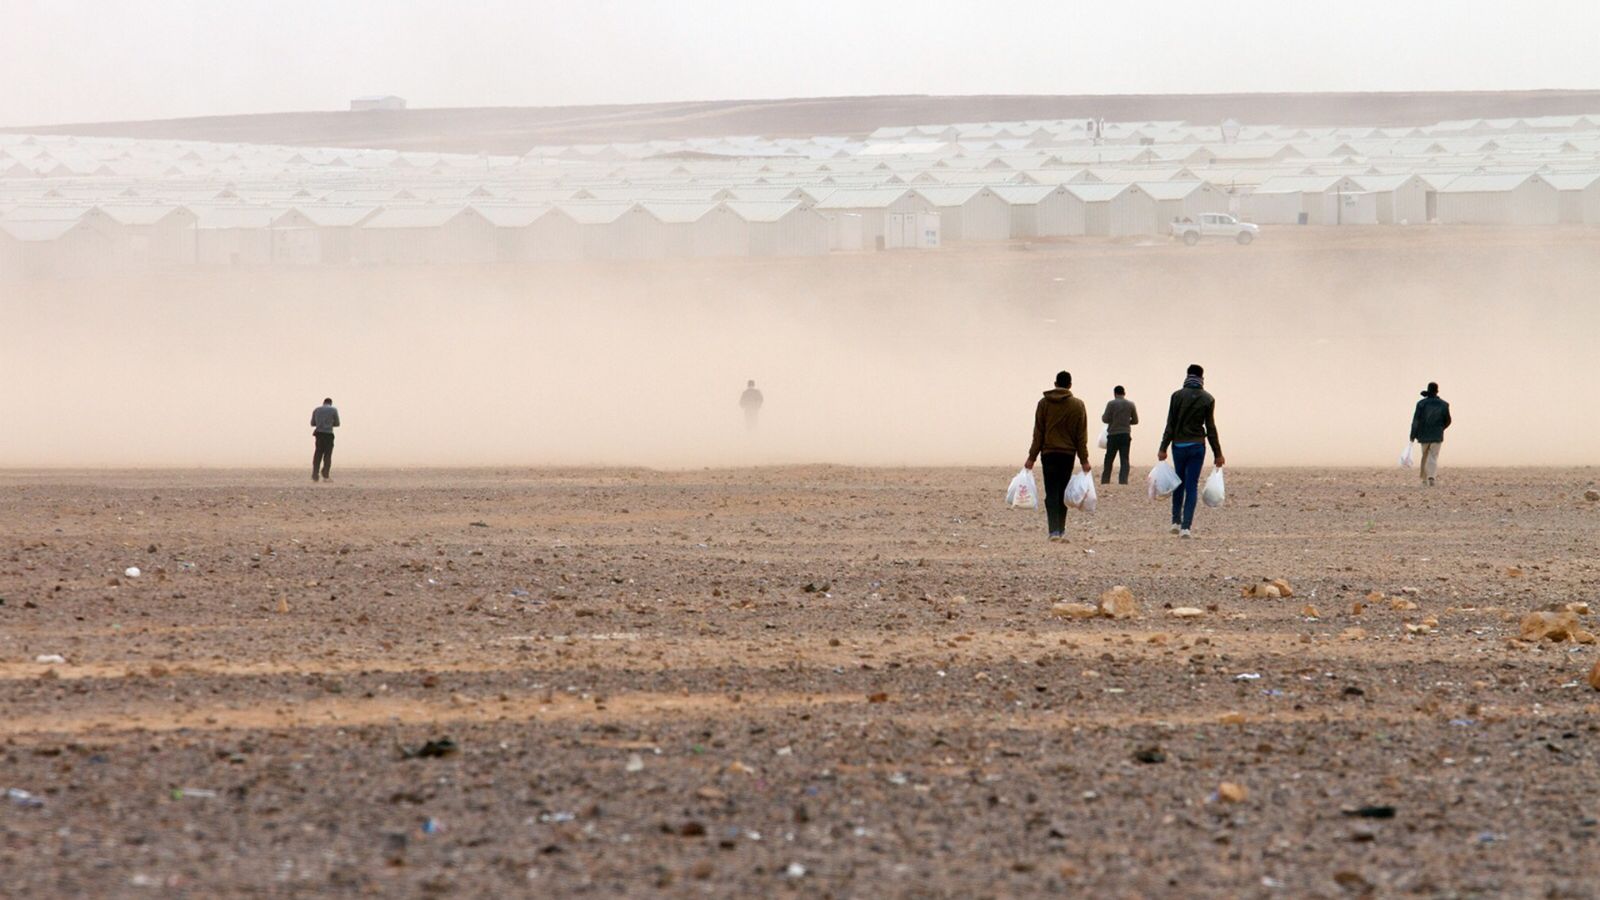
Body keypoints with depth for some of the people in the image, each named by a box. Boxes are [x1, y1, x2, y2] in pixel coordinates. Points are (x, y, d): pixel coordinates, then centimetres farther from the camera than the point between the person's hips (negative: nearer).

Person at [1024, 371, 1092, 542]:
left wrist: (1032, 457, 4)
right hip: (1068, 453, 1)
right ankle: (1061, 530, 17)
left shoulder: (1044, 403, 1)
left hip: (1049, 453, -1)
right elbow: (1081, 435, 1)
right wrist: (1084, 460, 4)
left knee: (1051, 493, -4)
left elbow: (1038, 433, 1)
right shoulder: (1077, 405, 1)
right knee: (1063, 492, 12)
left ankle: (1054, 530, -19)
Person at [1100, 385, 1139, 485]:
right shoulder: (1131, 405, 3)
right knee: (1125, 460, 1)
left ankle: (1105, 481, 9)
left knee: (1109, 459, 8)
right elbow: (1135, 420, 8)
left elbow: (1105, 419, -8)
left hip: (1113, 435, -2)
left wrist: (1102, 416, 15)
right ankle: (1123, 481, -8)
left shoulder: (1111, 404, -6)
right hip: (1126, 435, 2)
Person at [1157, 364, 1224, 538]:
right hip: (1197, 446, -1)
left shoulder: (1177, 395, -2)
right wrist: (1217, 453, 5)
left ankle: (1176, 521, 16)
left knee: (1179, 484, 17)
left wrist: (1163, 448, -4)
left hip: (1179, 445, 1)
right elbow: (1211, 429, -1)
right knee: (1192, 486, -1)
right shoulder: (1208, 399, -2)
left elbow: (1170, 424, -5)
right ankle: (1186, 526, -9)